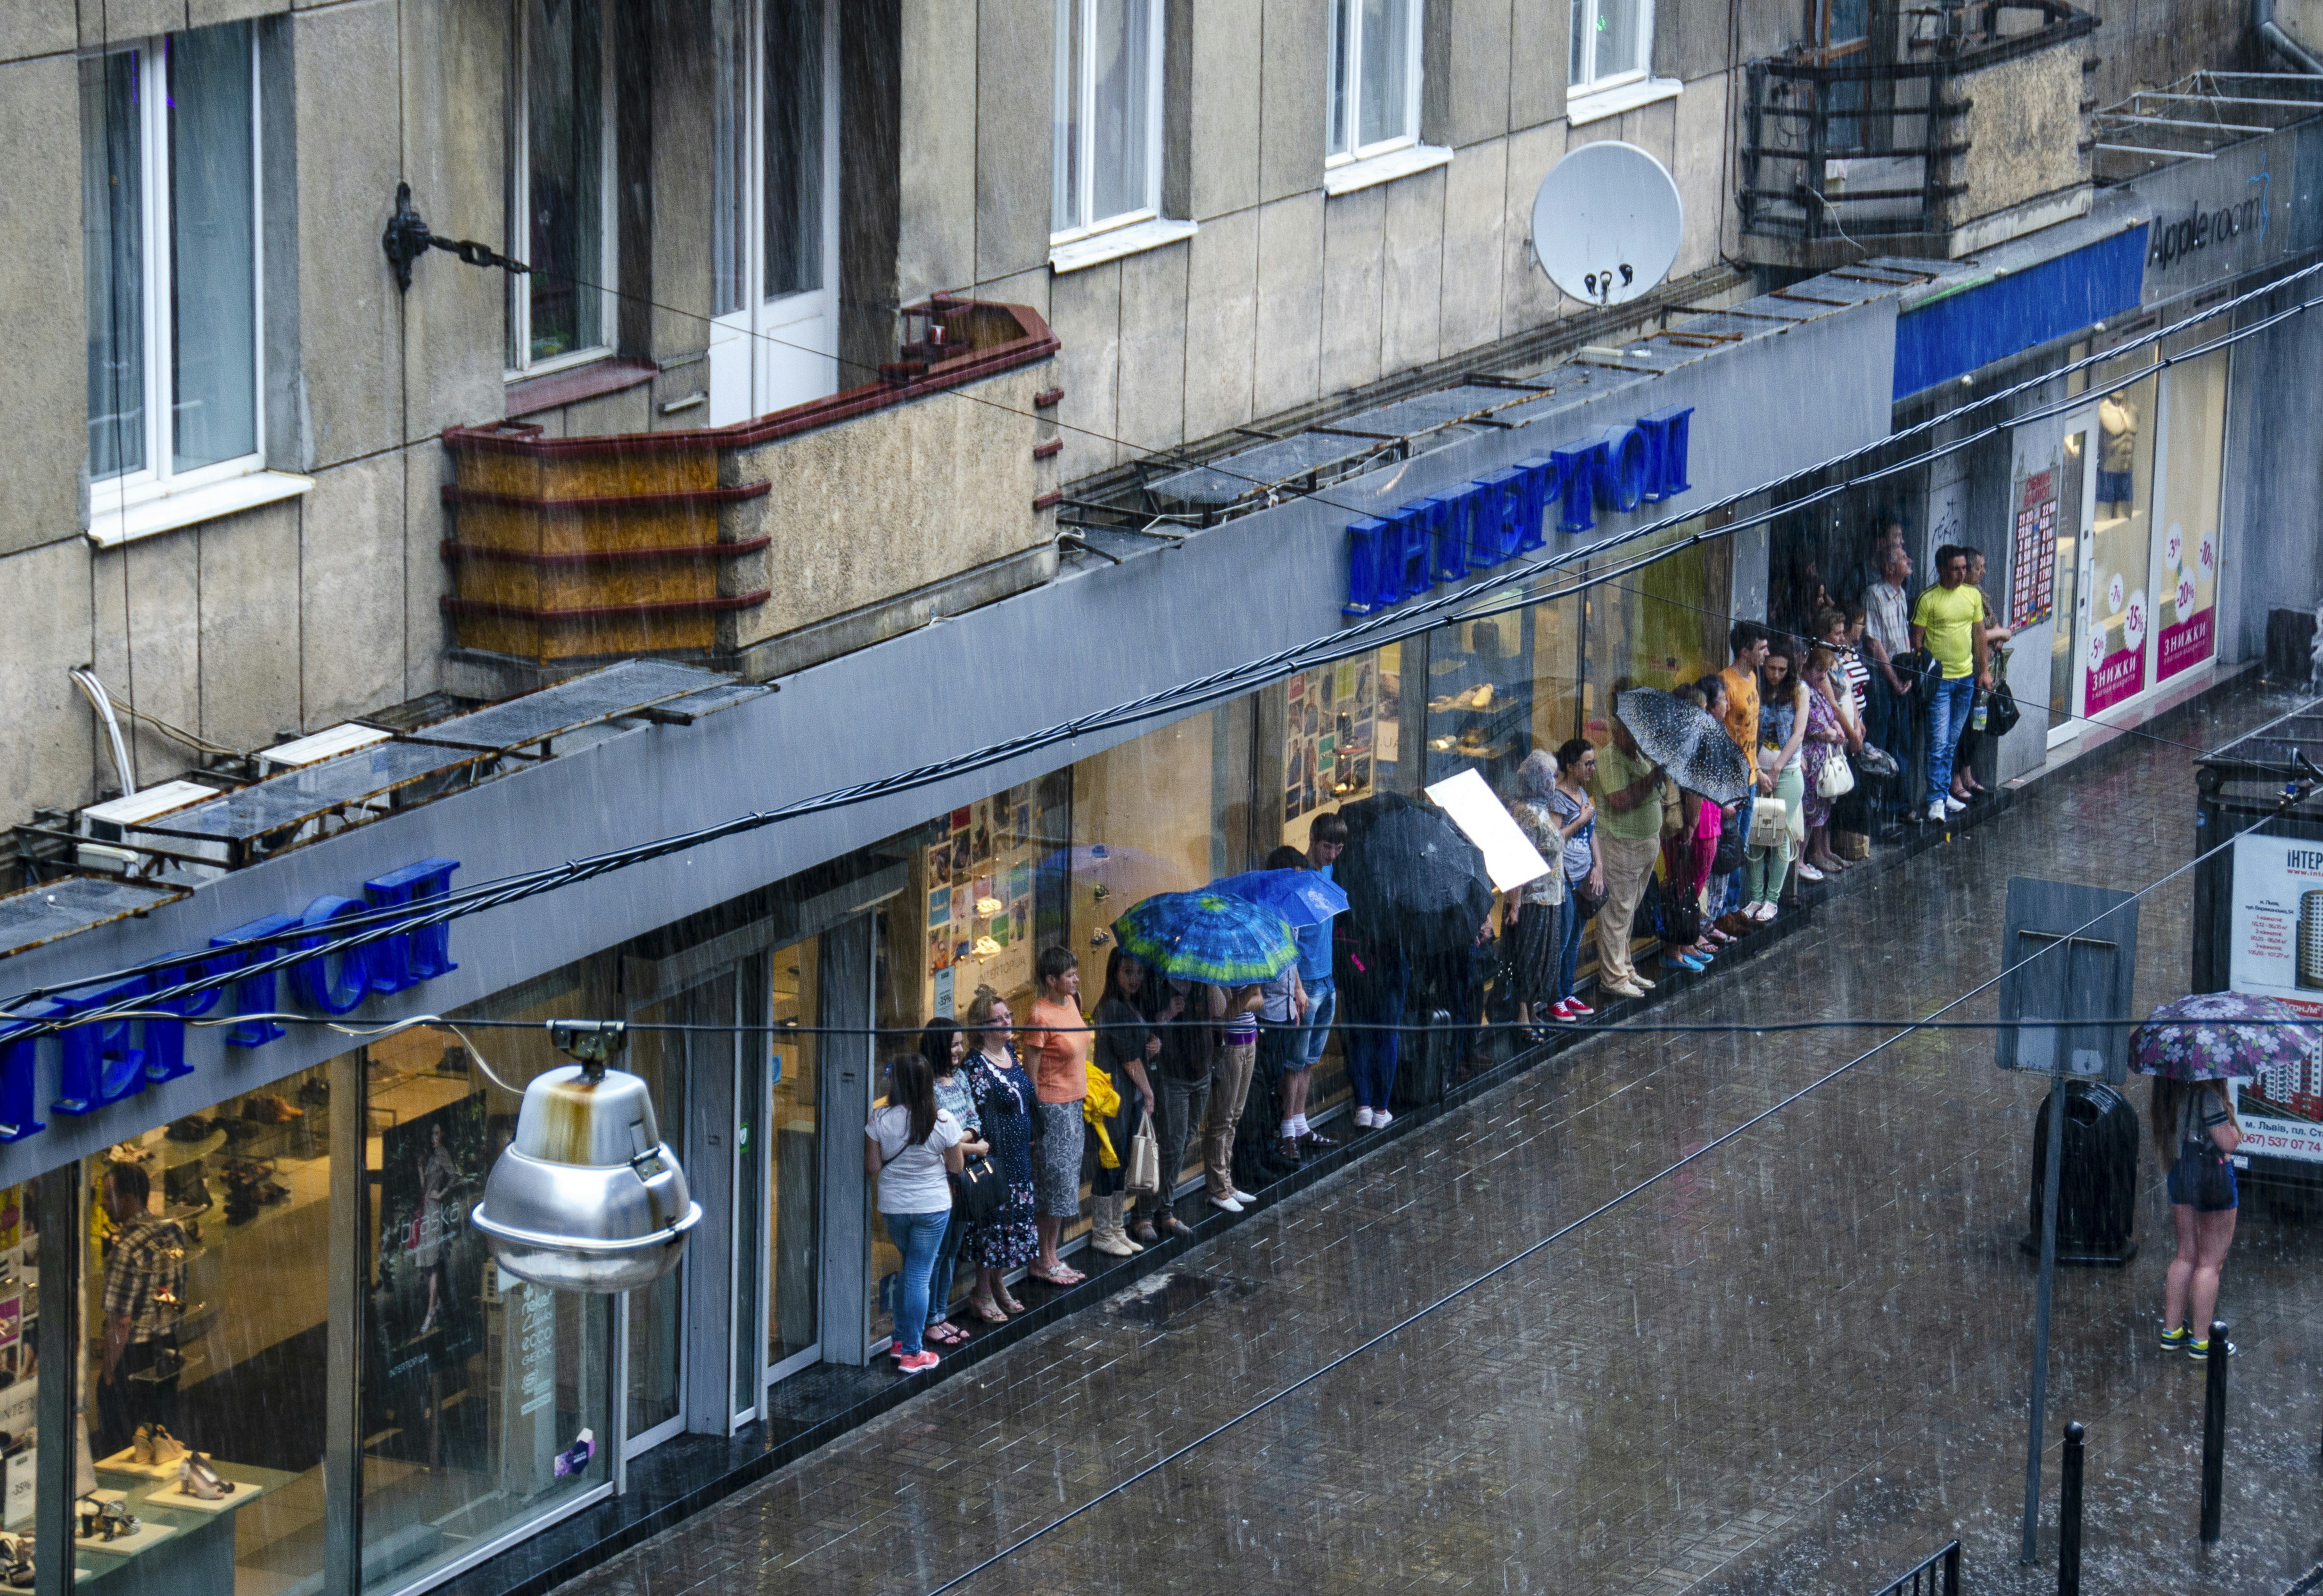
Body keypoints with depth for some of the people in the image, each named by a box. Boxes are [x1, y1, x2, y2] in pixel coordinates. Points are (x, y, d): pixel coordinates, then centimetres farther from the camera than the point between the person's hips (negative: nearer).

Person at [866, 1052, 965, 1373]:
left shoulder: (880, 1120, -14)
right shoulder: (943, 1123, -14)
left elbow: (872, 1168, -7)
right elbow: (956, 1167, -3)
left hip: (893, 1207, 2)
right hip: (933, 1207, -2)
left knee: (908, 1270, 23)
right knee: (919, 1275, 5)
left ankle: (901, 1341, 28)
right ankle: (912, 1354, 8)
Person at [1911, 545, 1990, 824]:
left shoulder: (1973, 595, 7)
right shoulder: (1928, 599, -10)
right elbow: (1917, 639, -8)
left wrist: (1984, 668, 14)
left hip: (1967, 677, 5)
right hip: (1939, 679, -5)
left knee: (1952, 741, 13)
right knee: (1939, 742, -8)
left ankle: (1944, 792, 22)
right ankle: (1936, 801, -8)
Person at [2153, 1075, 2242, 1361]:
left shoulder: (2170, 1091, 1)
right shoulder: (2207, 1093, -22)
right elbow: (2229, 1143, -20)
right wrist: (2231, 1118, 0)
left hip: (2179, 1174, 8)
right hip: (2213, 1174, -8)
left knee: (2186, 1255, 19)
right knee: (2210, 1262, 2)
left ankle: (2172, 1331, 25)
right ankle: (2201, 1342, 7)